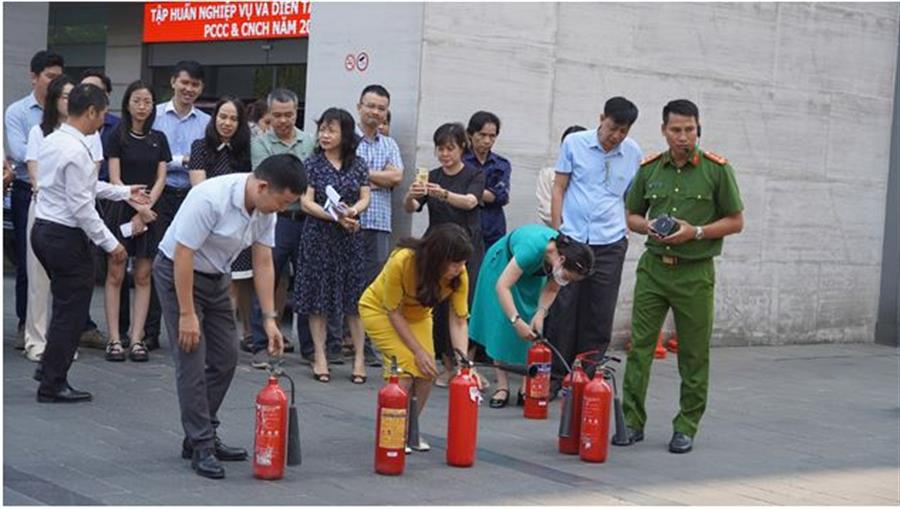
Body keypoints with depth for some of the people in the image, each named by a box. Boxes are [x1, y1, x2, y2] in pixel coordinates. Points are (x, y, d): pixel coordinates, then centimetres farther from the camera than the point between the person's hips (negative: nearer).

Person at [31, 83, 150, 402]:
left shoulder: (52, 141, 9)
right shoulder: (76, 151, -20)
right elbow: (81, 205, -21)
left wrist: (124, 193, 25)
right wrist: (110, 243, -14)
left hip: (44, 229, 9)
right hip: (66, 236, -9)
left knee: (66, 304, 22)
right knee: (71, 311, 2)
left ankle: (50, 368, 28)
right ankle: (53, 385, 9)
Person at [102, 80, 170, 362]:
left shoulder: (158, 139, 9)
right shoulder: (117, 137, 0)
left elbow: (161, 179, 4)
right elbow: (115, 179, -6)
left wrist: (145, 209, -8)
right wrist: (136, 206, -14)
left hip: (149, 213, 3)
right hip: (121, 211, -3)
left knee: (143, 277, 3)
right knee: (116, 275, -2)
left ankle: (136, 339, 6)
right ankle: (114, 339, 0)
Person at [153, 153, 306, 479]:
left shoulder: (265, 210, -8)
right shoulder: (210, 198, -32)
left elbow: (263, 263, -2)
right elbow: (183, 255, -28)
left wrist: (270, 318, -5)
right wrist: (186, 314, -24)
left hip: (216, 278, 8)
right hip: (178, 273, -8)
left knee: (225, 359, 8)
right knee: (192, 363, -9)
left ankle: (202, 436, 19)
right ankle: (201, 447, -2)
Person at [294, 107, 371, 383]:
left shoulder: (357, 165, 6)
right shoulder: (313, 163, 0)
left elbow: (365, 197, 7)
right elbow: (306, 202, -6)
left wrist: (353, 211, -15)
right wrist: (336, 217, -18)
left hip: (350, 236, 1)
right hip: (319, 236, -1)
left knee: (354, 297, 1)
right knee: (318, 297, 1)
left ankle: (359, 357, 7)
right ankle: (320, 357, 8)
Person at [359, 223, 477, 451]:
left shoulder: (459, 275, -26)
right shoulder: (401, 261, -37)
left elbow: (459, 321, -22)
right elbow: (394, 312, -25)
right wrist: (418, 351, -25)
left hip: (417, 314, 4)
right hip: (380, 309, -4)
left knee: (427, 371, -12)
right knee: (405, 365, -21)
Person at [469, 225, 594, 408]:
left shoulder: (568, 259, -27)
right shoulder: (533, 248, -45)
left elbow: (551, 290, -10)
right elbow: (502, 286, -44)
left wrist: (540, 314, -26)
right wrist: (516, 321, -49)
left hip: (533, 273, 5)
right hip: (504, 263, -5)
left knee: (533, 331, -6)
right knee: (501, 324, -12)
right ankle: (502, 387, -8)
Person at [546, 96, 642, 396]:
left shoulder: (633, 154, 4)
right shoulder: (574, 143, 0)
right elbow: (559, 188, 4)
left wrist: (626, 231, 7)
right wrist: (556, 231, -1)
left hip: (610, 244, 1)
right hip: (571, 239, -1)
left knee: (599, 315, 4)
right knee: (562, 309, 1)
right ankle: (556, 376, 9)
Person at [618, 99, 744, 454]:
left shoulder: (717, 169, -4)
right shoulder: (649, 169, 5)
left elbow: (736, 221, -1)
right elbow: (631, 215, 15)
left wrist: (696, 232, -15)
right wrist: (648, 227, -7)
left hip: (694, 274, -2)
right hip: (653, 268, 3)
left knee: (693, 354, 5)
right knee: (639, 345, 0)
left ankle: (686, 427, 16)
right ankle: (632, 421, 6)